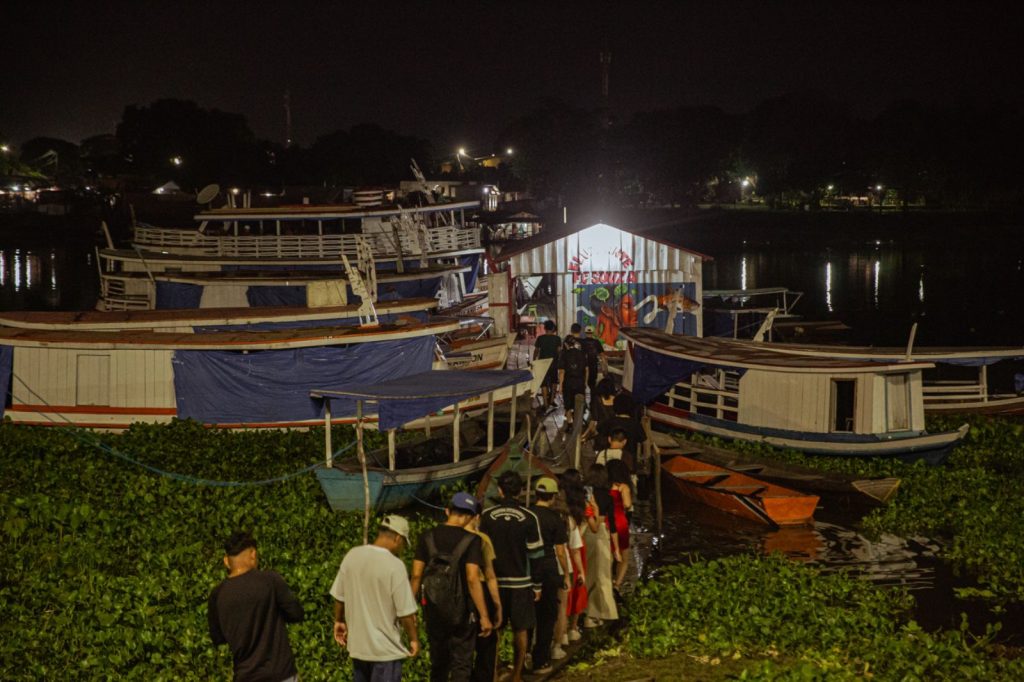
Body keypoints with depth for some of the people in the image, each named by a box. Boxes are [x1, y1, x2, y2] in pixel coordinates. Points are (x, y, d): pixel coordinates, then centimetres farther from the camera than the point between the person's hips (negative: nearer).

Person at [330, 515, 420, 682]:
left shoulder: (352, 555, -3)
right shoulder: (395, 565, -20)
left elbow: (339, 597, 7)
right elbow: (405, 612, -16)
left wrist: (339, 621, 23)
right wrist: (413, 639, -1)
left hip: (357, 644, 6)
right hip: (386, 649, -6)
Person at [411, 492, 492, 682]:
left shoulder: (427, 538, -1)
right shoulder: (471, 540, -12)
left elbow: (416, 575, -2)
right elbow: (472, 579, -19)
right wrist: (484, 616, -15)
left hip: (434, 610, 4)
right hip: (461, 611, -4)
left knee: (438, 663, 19)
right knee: (461, 665, 3)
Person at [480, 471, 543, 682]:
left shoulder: (487, 516, -5)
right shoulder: (529, 518, -8)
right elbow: (536, 554, -5)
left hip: (494, 581, 1)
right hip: (520, 583, -1)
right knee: (520, 630, 10)